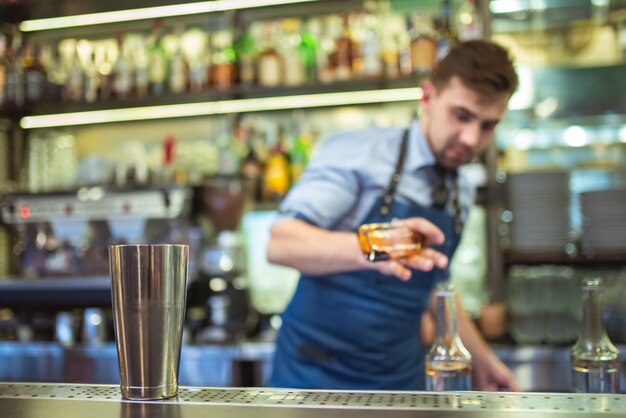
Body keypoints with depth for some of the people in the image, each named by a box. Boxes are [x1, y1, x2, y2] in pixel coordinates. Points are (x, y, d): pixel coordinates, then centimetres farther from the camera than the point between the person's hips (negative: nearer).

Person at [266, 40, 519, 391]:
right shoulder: (358, 152, -14)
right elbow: (282, 244, -24)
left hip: (400, 376, 6)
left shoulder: (463, 193, 6)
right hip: (318, 374, -5)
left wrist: (480, 356, 20)